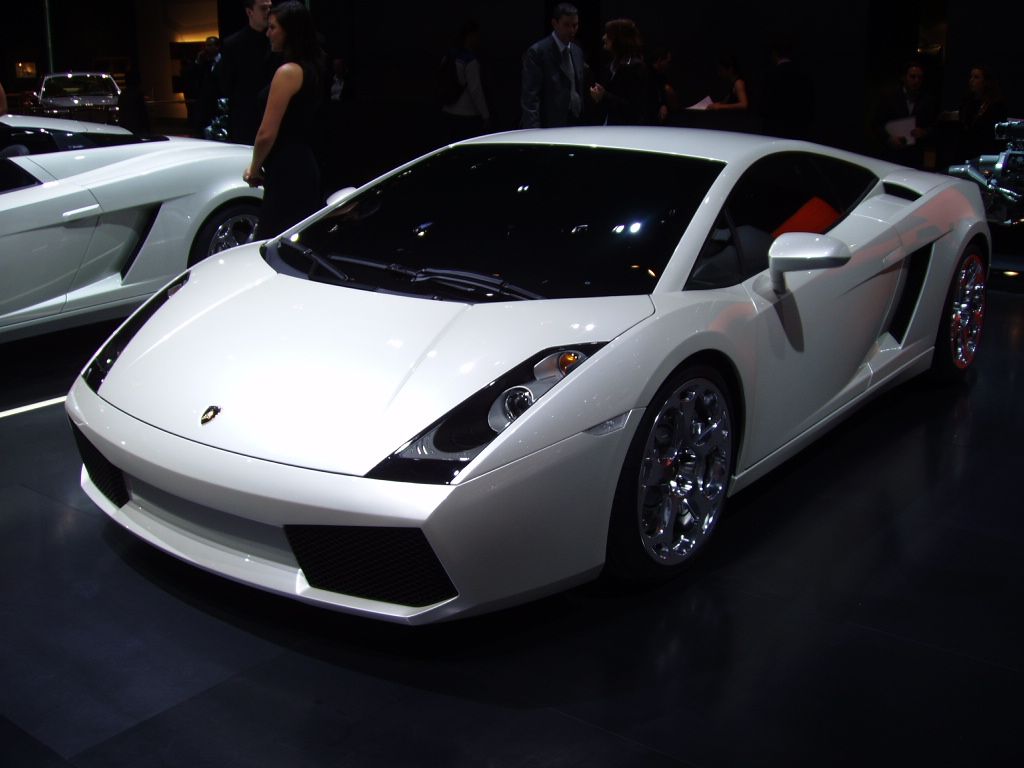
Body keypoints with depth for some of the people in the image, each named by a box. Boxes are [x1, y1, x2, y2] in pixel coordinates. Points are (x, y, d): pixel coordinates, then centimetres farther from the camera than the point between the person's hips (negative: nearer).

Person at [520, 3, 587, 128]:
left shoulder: (577, 51, 15)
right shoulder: (537, 52, -7)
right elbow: (530, 96, -12)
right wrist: (534, 130, -20)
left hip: (576, 123, 7)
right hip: (550, 126, -7)